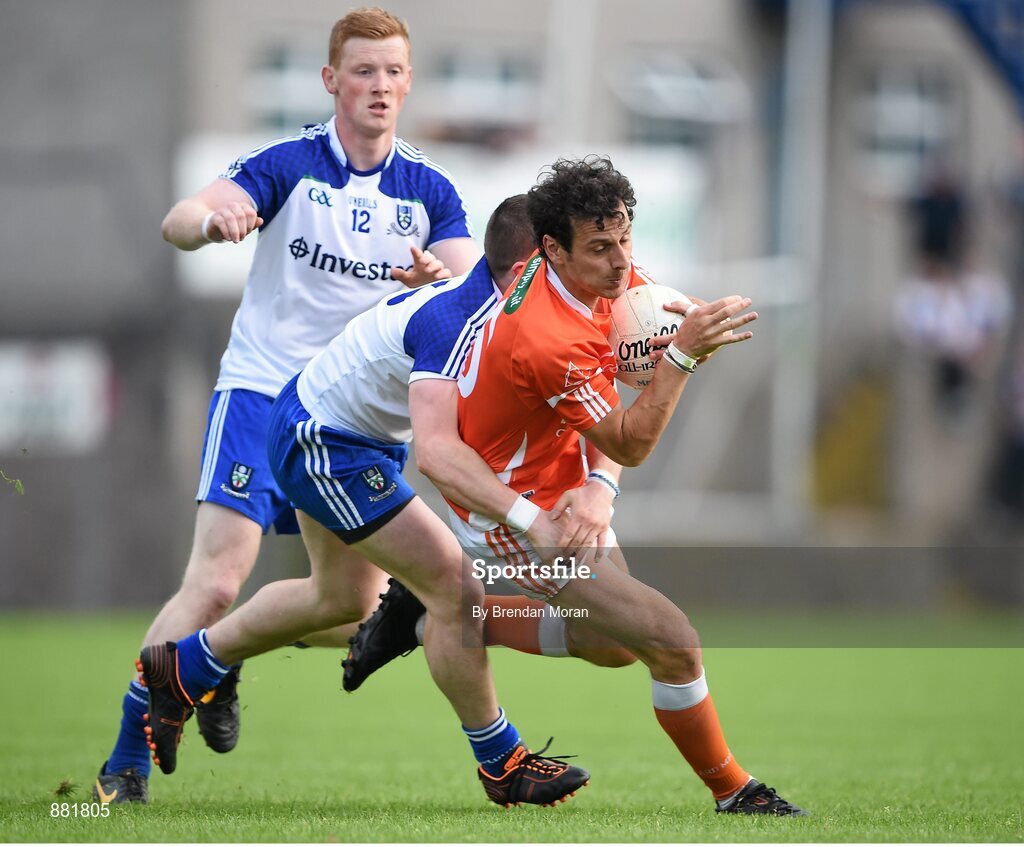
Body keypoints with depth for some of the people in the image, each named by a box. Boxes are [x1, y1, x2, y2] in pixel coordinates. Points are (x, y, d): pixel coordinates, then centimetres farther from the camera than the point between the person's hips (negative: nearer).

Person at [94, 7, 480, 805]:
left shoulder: (430, 191, 3)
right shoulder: (289, 165, -7)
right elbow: (177, 222, -21)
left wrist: (439, 280, -33)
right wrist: (210, 220, -45)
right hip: (262, 390, -4)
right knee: (216, 582, -17)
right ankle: (127, 763, -12)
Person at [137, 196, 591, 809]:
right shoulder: (456, 323, -36)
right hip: (323, 443, -11)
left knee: (343, 598, 27)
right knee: (455, 587, -13)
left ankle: (181, 669, 42)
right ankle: (502, 765, 1)